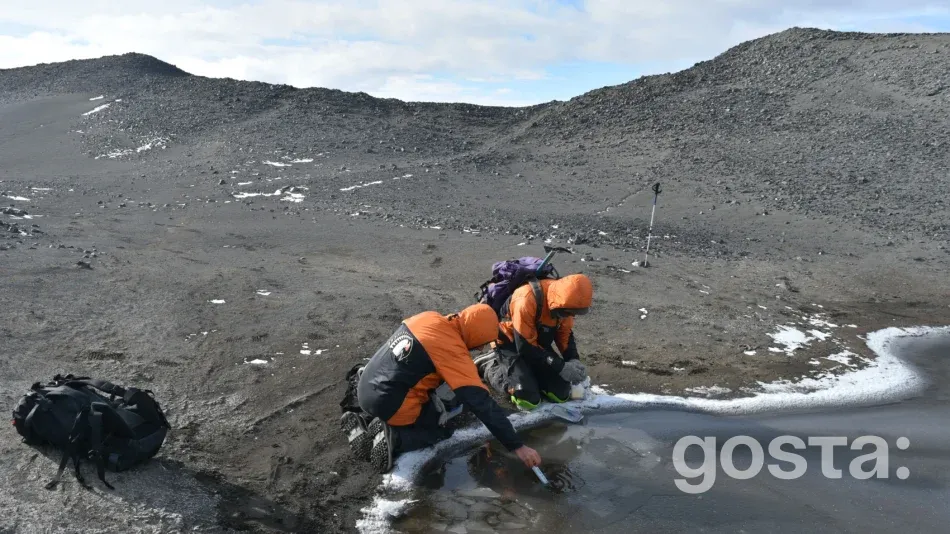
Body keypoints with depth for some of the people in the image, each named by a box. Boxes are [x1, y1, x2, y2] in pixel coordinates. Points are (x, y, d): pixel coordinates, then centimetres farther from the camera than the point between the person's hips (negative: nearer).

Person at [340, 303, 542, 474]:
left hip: (366, 388, 8)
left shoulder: (429, 318, 2)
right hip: (387, 405, -7)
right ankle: (392, 437, -9)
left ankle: (364, 422, 15)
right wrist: (517, 446, -14)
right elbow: (482, 404, -19)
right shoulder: (454, 352, -19)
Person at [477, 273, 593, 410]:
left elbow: (565, 333, 2)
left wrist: (573, 360, -16)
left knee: (561, 394, -5)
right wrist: (561, 367, -29)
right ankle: (490, 367, 3)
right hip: (511, 346, -6)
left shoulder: (562, 300, -13)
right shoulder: (527, 300, -36)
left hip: (538, 345, 6)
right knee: (529, 399, -20)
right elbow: (525, 346, -30)